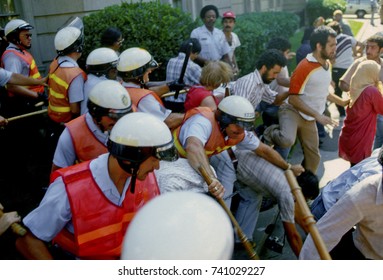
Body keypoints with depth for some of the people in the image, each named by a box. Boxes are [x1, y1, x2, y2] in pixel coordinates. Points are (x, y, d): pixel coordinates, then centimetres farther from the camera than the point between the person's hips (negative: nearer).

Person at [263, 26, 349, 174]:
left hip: (309, 118, 8)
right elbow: (293, 98, -20)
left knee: (313, 157, 10)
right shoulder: (305, 67, -20)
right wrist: (318, 115, -23)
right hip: (293, 111, -8)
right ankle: (270, 132, -4)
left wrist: (342, 102, 18)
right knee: (287, 140, -37)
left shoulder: (327, 64, 9)